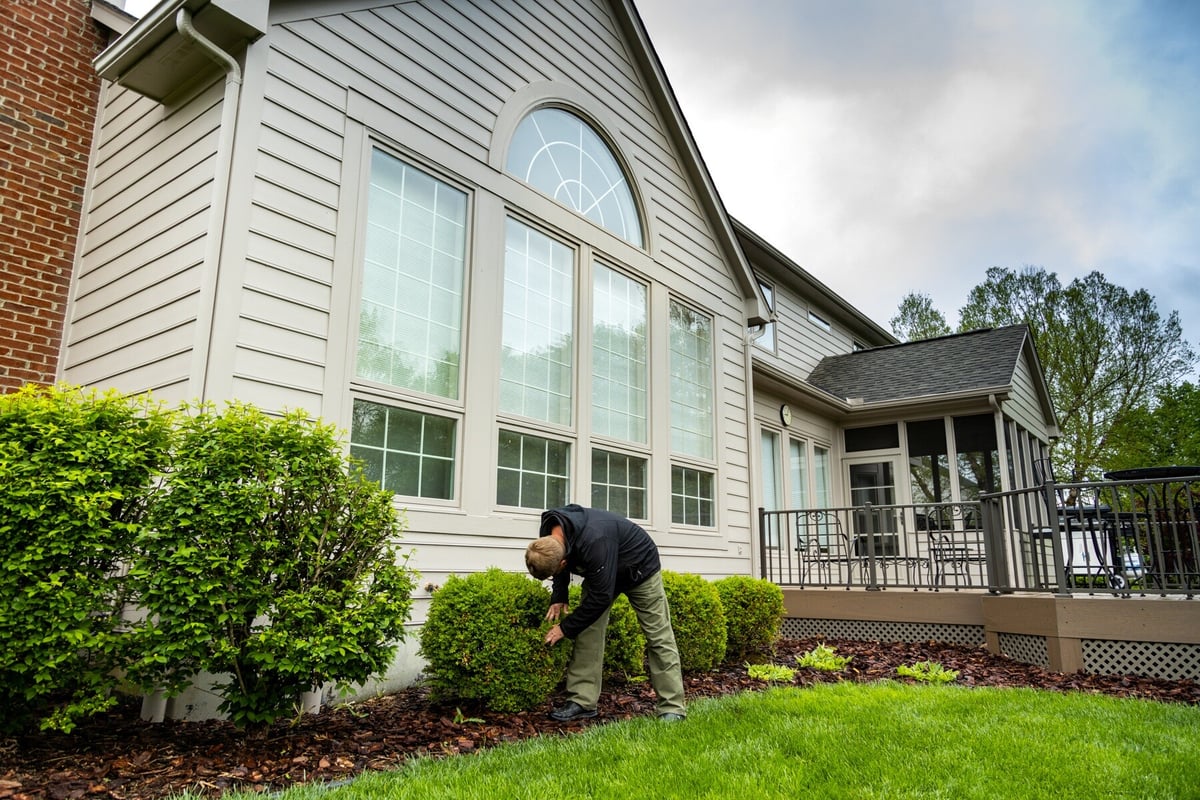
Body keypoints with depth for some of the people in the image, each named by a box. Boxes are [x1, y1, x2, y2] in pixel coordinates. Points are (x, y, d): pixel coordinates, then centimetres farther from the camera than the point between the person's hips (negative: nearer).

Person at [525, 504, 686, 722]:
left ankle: (672, 709, 3)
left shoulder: (594, 541, -45)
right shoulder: (549, 534, -21)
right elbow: (561, 567, 3)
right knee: (588, 629, -5)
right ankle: (582, 702, 1)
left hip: (640, 567, -7)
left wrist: (566, 628, -25)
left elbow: (601, 596, -36)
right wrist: (558, 597, -10)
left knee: (658, 636, -4)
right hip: (600, 572, 7)